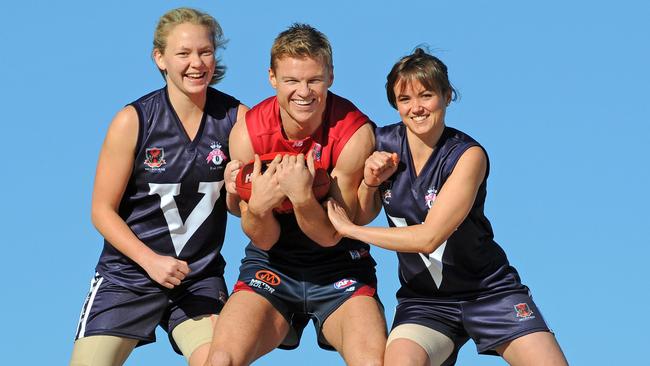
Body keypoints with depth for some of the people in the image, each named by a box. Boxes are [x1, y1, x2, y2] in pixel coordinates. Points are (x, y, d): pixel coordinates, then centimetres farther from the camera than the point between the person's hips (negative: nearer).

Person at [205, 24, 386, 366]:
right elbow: (264, 239, -8)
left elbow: (331, 235, -14)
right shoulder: (248, 132, -13)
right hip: (272, 265, 1)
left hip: (339, 270, -1)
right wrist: (257, 208, -31)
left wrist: (302, 197, -34)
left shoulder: (355, 132, -17)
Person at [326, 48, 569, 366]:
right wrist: (370, 182, -12)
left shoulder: (468, 155, -16)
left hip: (488, 291, -2)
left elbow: (428, 238, -22)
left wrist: (349, 229, -15)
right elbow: (362, 217, 9)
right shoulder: (383, 144, -3)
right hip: (423, 300, 2)